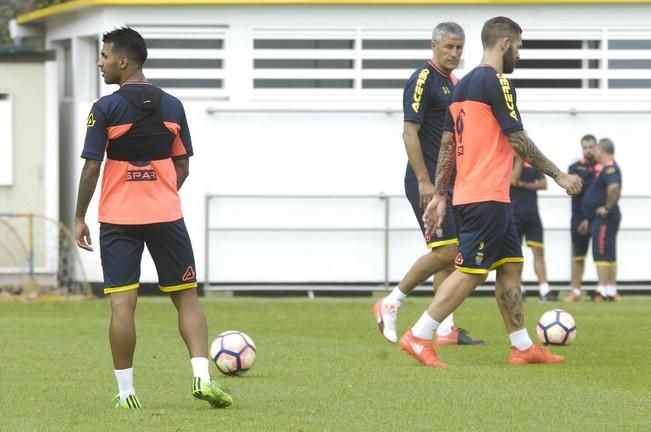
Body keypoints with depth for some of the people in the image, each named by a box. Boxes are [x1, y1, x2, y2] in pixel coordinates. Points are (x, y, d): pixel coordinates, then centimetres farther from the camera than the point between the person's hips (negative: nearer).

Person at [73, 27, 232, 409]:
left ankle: (126, 392, -1)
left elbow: (91, 167, -8)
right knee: (187, 297, 8)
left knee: (122, 304, -1)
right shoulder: (172, 106, 5)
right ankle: (202, 376, -5)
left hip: (118, 219, -3)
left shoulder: (106, 109, -7)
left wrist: (80, 218, 0)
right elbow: (182, 166, 9)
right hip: (166, 216, 3)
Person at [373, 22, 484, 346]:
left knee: (450, 253, 6)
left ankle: (446, 329, 7)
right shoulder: (423, 80, -12)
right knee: (445, 251, -13)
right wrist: (424, 182, -21)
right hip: (428, 182, -9)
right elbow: (410, 132, -17)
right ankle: (390, 304, 0)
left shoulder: (453, 83, 16)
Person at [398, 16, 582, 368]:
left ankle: (522, 347, 14)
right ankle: (418, 337, -9)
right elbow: (517, 140, -14)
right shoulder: (496, 82, -12)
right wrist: (558, 175, -6)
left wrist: (439, 196, 16)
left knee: (511, 265, 12)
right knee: (471, 271, -8)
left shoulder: (462, 85, 15)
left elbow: (447, 145, 15)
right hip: (487, 196, -10)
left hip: (469, 193, 10)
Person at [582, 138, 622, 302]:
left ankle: (603, 291, -12)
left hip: (604, 218, -11)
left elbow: (614, 187, -35)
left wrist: (608, 207, -22)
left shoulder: (609, 168, -16)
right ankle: (612, 291, 15)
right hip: (601, 218, 11)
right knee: (609, 255, 12)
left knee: (602, 254, -10)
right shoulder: (609, 168, 16)